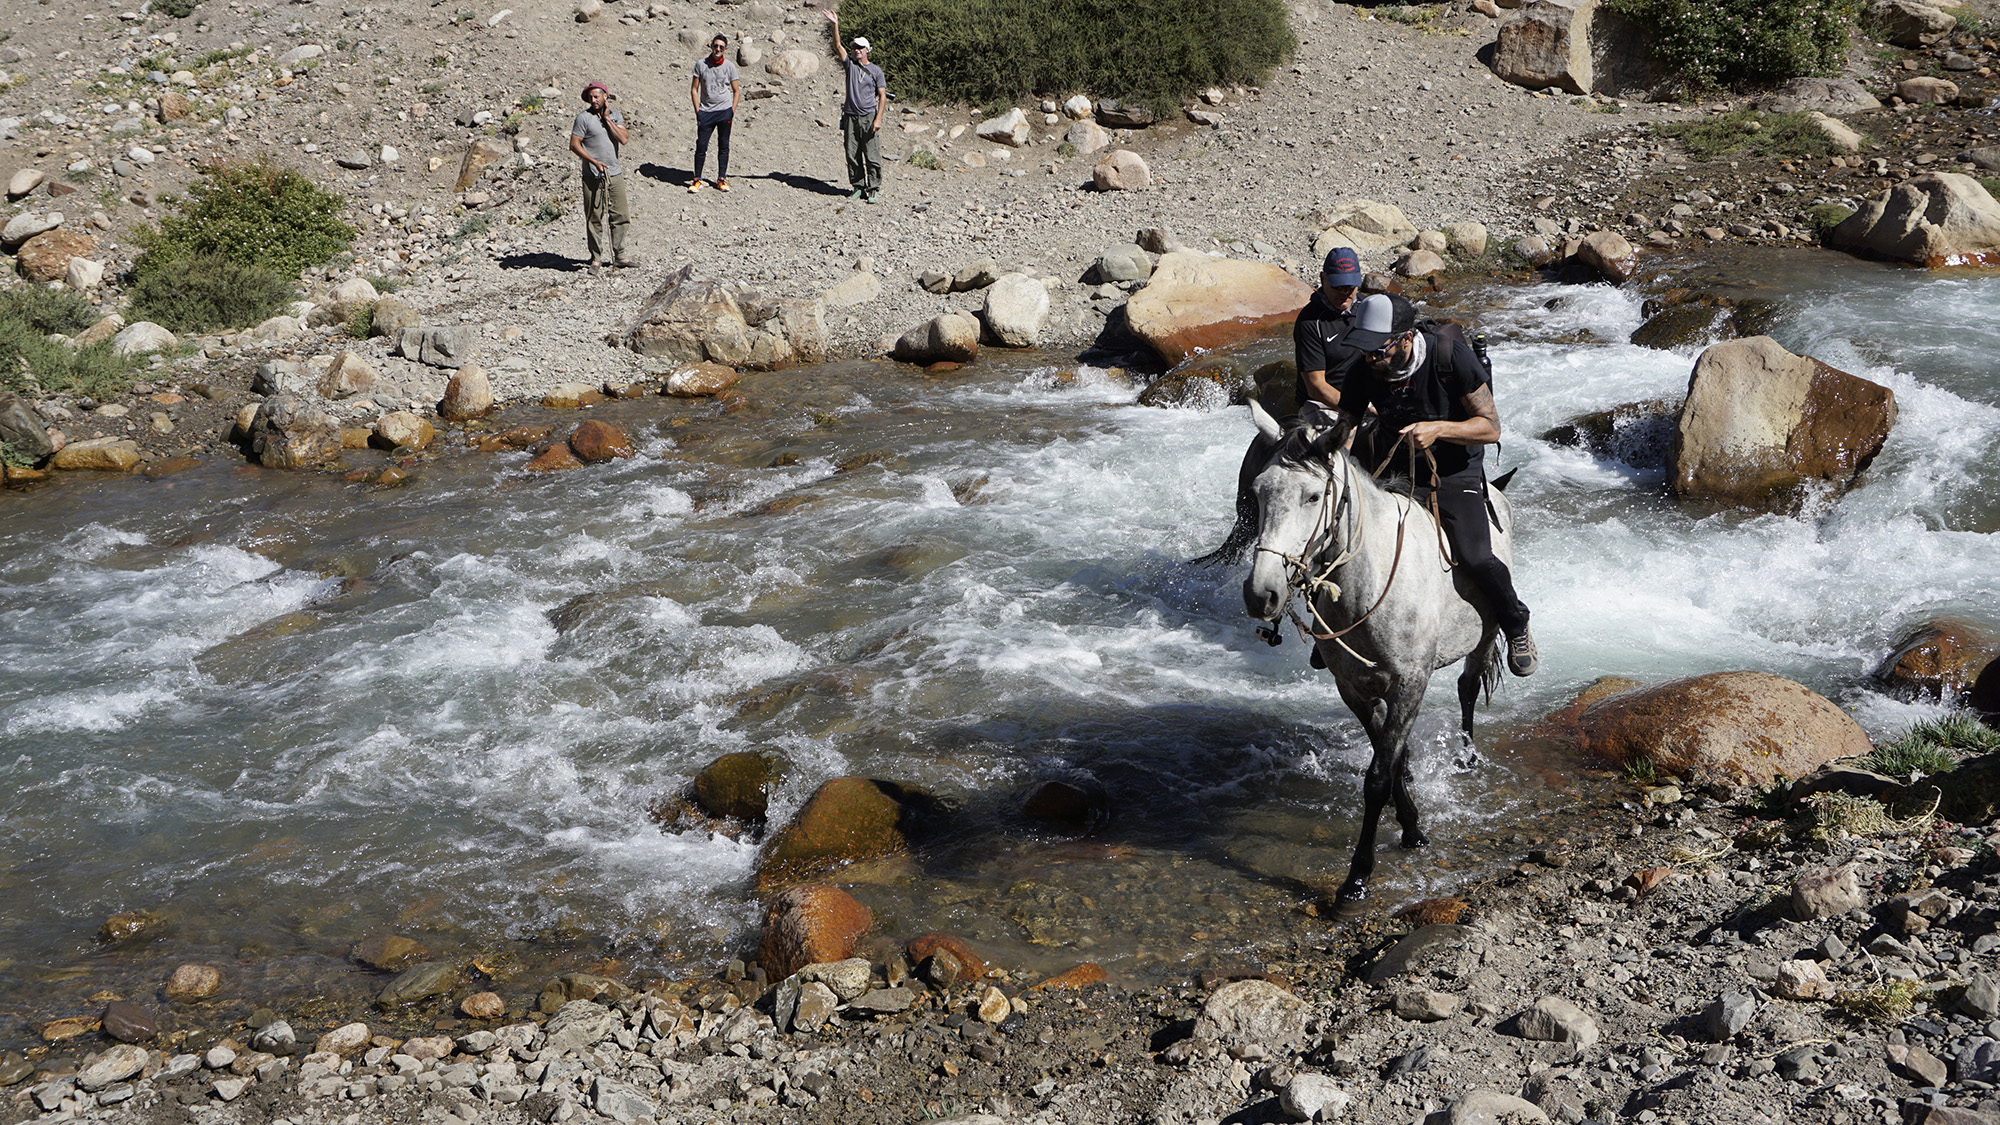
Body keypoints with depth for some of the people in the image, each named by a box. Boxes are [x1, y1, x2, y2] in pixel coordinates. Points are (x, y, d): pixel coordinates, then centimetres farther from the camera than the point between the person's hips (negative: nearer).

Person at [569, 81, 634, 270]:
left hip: (615, 174, 4)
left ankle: (620, 255, 17)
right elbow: (574, 144, -8)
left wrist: (607, 119, -8)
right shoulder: (584, 118, -5)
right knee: (594, 219, 1)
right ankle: (596, 258, 10)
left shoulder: (615, 116, 8)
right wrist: (594, 162, -16)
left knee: (621, 215, 6)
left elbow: (623, 139, -6)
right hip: (593, 176, -4)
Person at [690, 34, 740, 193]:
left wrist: (732, 111, -2)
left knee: (723, 146, 5)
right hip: (706, 112, 0)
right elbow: (694, 89, 5)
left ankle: (721, 179, 14)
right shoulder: (701, 65, 2)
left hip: (724, 111, 0)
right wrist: (697, 111, -2)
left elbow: (736, 91, 8)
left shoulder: (729, 66, 2)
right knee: (701, 146, -3)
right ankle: (697, 180, 7)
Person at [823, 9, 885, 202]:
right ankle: (858, 186, 14)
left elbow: (882, 96, 0)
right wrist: (835, 26, -16)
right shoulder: (850, 64, 10)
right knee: (852, 155, 4)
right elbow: (838, 47, -3)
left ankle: (873, 189, -1)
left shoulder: (875, 70, 3)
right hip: (851, 117, 3)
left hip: (869, 117, -3)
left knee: (872, 156, -5)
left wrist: (878, 119, -9)